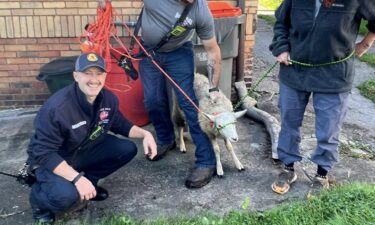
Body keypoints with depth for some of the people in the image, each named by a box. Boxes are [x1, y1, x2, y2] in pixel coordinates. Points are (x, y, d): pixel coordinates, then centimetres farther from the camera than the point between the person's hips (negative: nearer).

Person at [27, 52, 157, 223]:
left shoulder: (109, 99, -12)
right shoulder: (56, 108, -32)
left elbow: (119, 124, 7)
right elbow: (44, 153, -29)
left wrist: (145, 134, -10)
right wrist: (76, 178, -37)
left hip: (86, 150, 7)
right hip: (51, 160, -6)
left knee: (128, 149, -8)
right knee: (66, 195, -34)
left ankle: (88, 180, 10)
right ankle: (38, 196, 3)